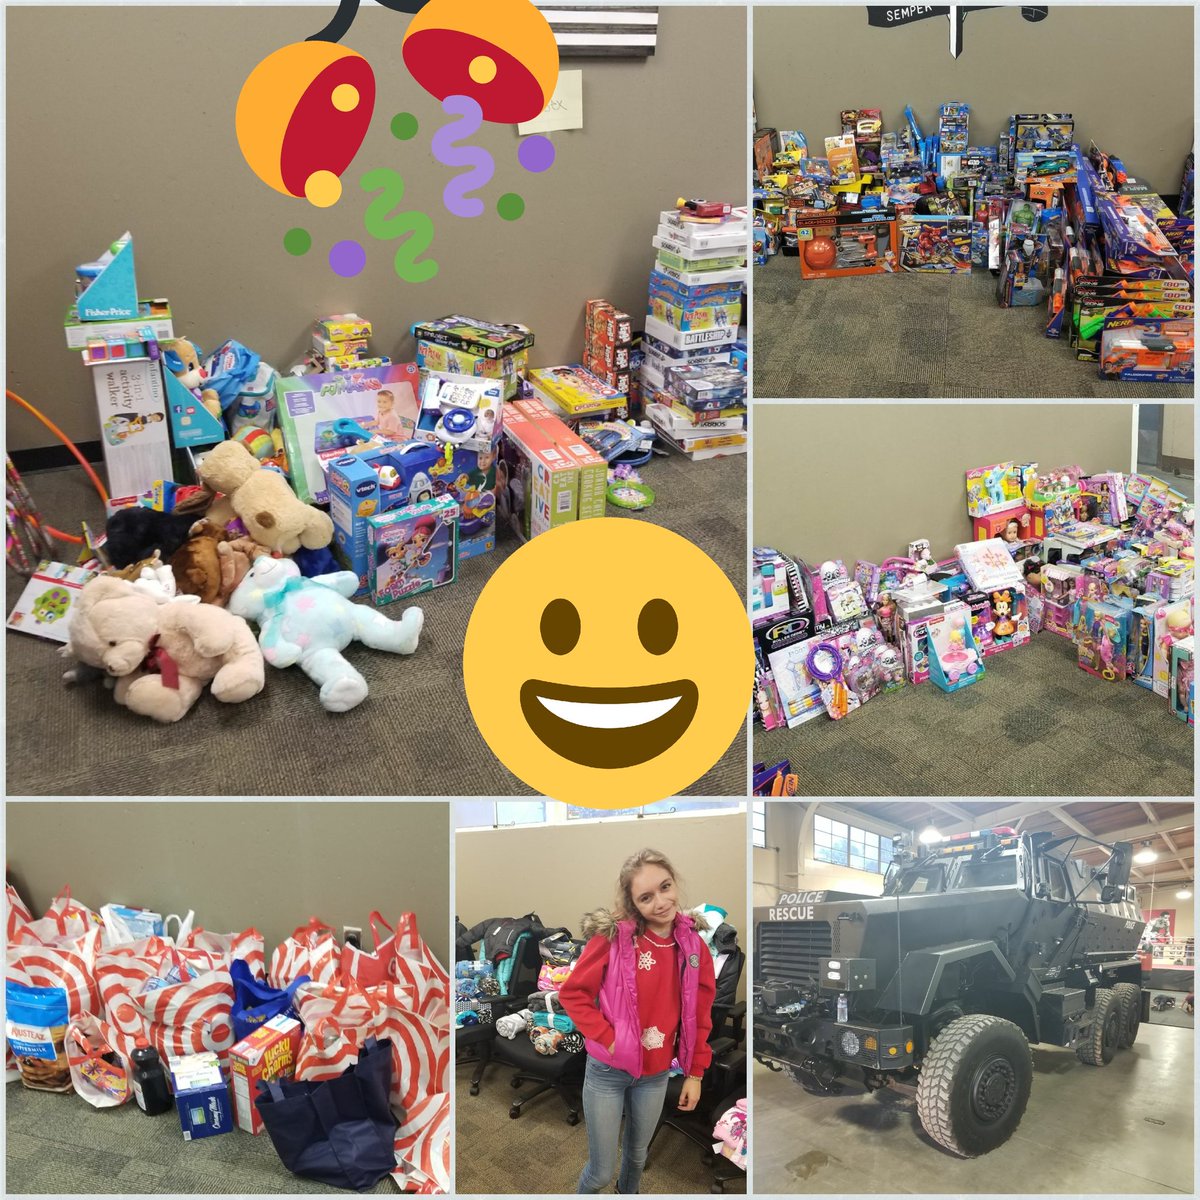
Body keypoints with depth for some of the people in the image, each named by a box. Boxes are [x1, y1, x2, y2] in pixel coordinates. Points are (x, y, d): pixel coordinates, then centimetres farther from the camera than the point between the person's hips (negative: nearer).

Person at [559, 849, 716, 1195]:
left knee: (638, 1154, 23)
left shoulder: (693, 946, -6)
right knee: (601, 1170, 6)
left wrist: (694, 1074, 5)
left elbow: (700, 1015, 3)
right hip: (608, 1070, -3)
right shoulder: (613, 936, -18)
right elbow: (572, 993, -12)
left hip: (656, 1074, 3)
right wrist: (608, 1039, -18)